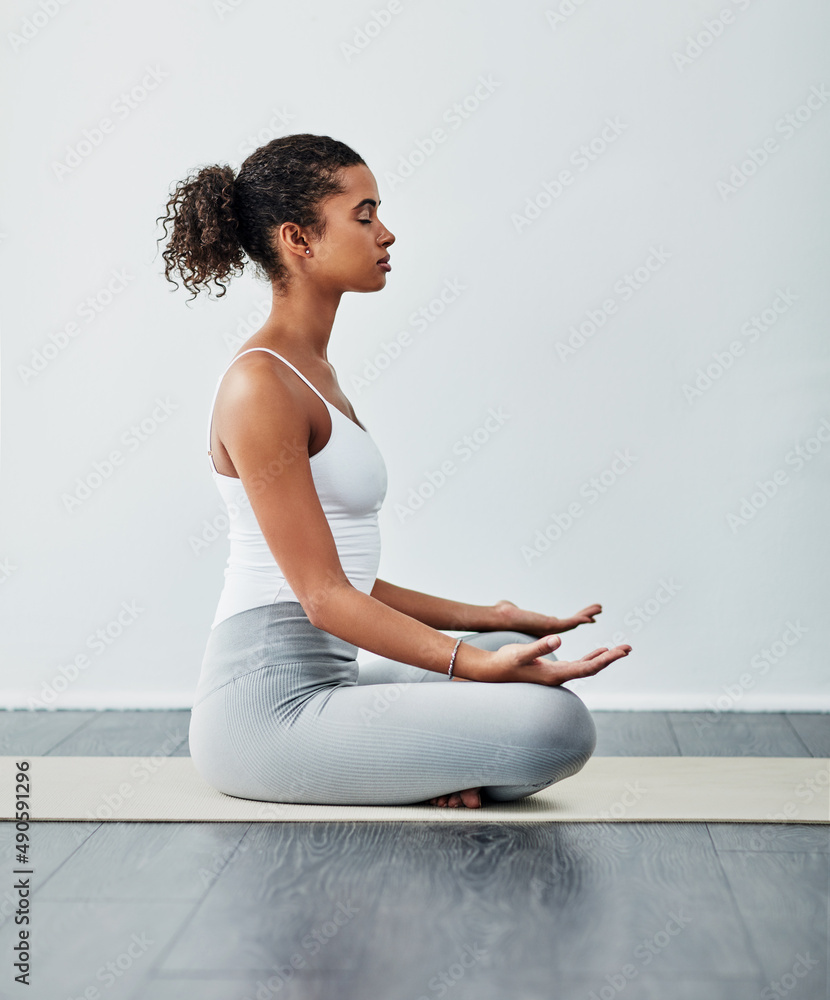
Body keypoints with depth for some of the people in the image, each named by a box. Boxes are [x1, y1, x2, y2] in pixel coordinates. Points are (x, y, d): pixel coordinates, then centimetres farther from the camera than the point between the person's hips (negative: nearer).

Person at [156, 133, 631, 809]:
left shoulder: (309, 371, 15)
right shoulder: (259, 386, -15)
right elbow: (322, 595, -19)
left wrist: (483, 621, 16)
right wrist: (475, 661, -24)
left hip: (318, 682, 10)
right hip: (269, 708, -10)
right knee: (556, 725, -22)